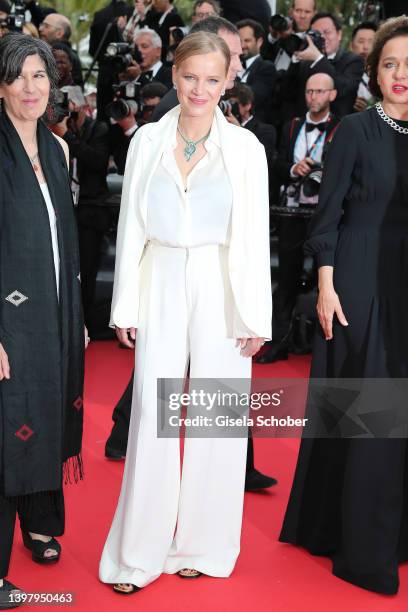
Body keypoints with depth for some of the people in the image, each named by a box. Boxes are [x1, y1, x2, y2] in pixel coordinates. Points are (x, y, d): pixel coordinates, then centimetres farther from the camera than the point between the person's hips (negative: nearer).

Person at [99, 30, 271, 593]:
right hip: (162, 285, 1)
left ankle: (203, 544, 21)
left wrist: (256, 316, -6)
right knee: (151, 413, 1)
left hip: (222, 287, -1)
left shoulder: (245, 146, -2)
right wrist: (125, 306, 3)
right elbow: (131, 226, 5)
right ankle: (140, 551, 13)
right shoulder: (147, 141, 3)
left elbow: (255, 235, -3)